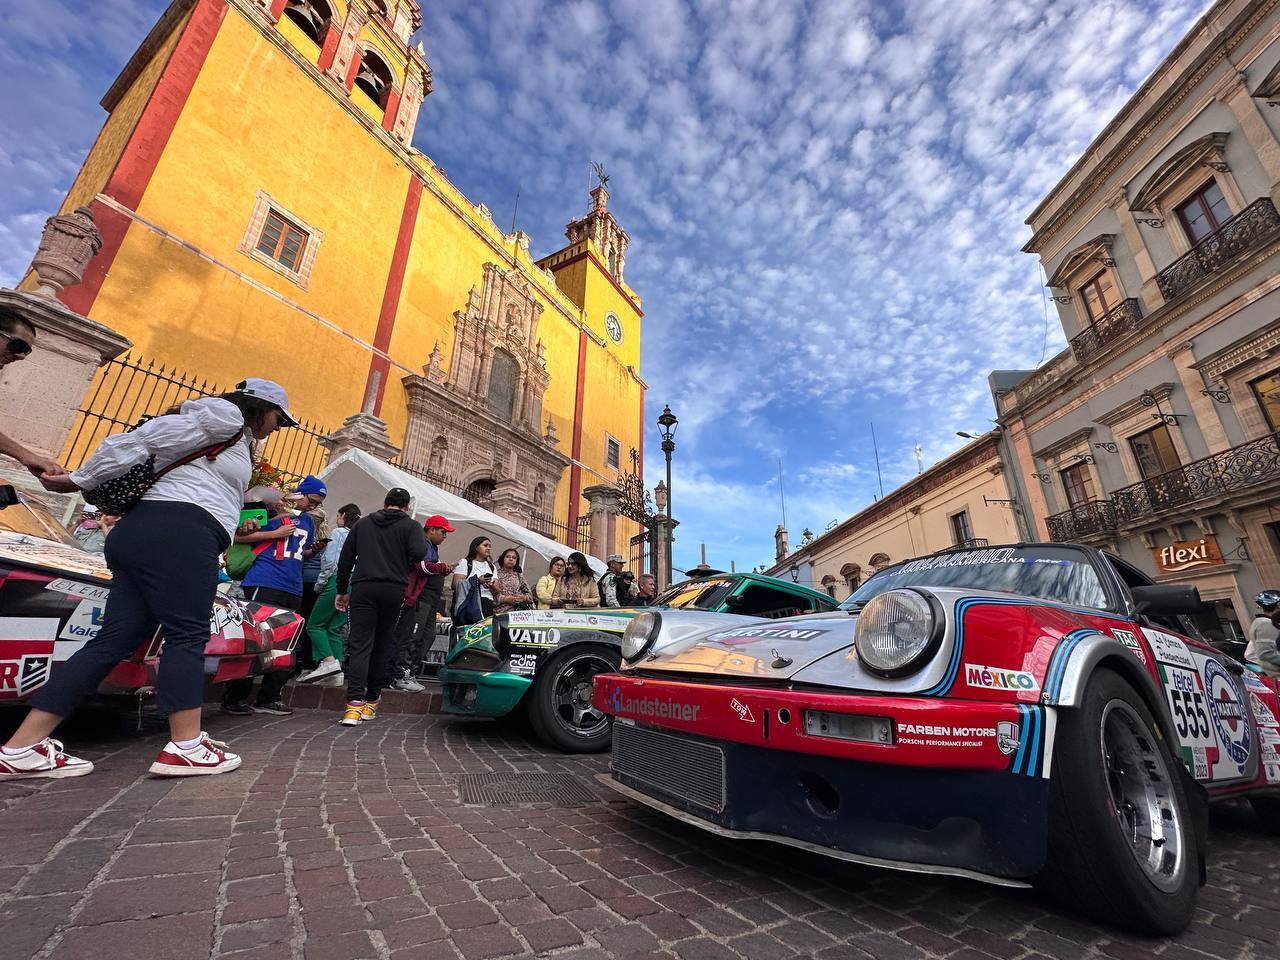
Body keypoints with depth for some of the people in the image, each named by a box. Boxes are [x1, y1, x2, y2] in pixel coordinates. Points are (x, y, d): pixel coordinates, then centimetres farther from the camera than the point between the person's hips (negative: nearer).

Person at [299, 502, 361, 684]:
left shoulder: (338, 532, 0)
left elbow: (330, 561, -8)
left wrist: (320, 583, 1)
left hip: (337, 582, -7)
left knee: (314, 625, 2)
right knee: (335, 629, 10)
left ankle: (329, 661, -13)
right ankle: (337, 672, 5)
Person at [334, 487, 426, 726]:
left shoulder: (363, 523, 15)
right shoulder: (411, 525, 5)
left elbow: (345, 559, 13)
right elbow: (418, 553, -13)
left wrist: (342, 591, 19)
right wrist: (403, 562, 10)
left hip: (363, 589, 1)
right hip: (393, 590, -1)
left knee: (359, 645, -3)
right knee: (382, 646, 10)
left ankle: (354, 703, -15)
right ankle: (371, 701, 18)